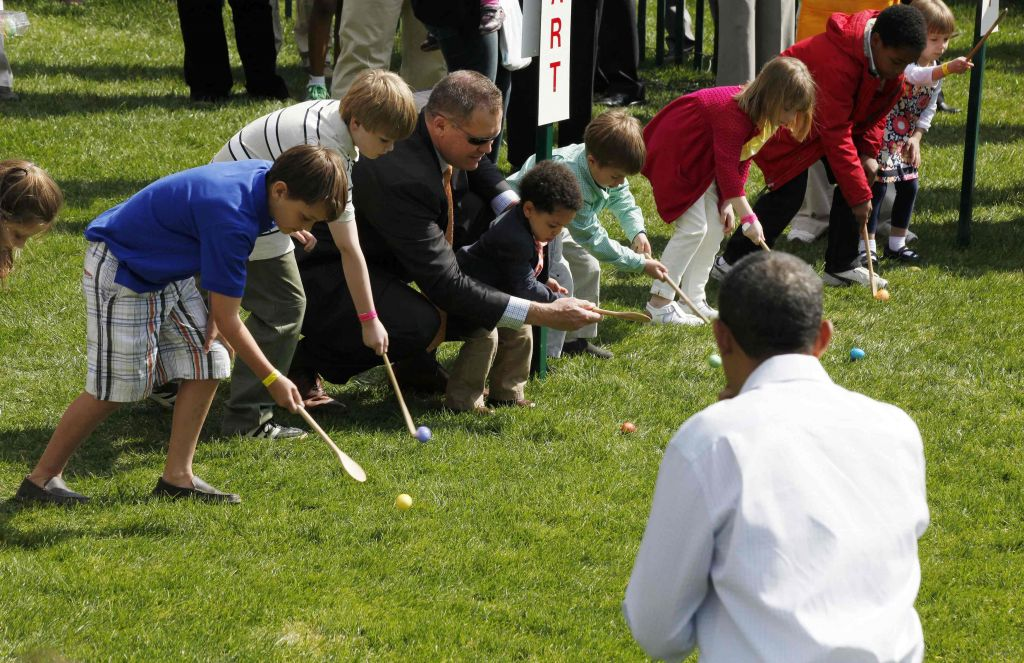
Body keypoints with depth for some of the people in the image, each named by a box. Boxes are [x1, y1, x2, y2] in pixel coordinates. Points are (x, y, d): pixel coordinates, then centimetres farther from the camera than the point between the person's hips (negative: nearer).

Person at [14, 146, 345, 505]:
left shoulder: (263, 176, -8)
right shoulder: (232, 220, -35)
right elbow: (227, 321, -25)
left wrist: (218, 315, -1)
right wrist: (272, 379, -16)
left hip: (168, 270, 10)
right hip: (121, 274, -9)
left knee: (207, 363, 2)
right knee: (115, 386, -5)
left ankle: (177, 477, 9)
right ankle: (41, 477, 9)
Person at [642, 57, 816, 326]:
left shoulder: (763, 117, -4)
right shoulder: (734, 114, -34)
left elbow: (741, 161, 5)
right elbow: (727, 168, -36)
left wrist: (728, 202, -4)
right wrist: (748, 217, -37)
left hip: (702, 164, 10)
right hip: (675, 156, -10)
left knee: (716, 227, 5)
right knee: (692, 227, -16)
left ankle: (693, 300, 11)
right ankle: (659, 304, -13)